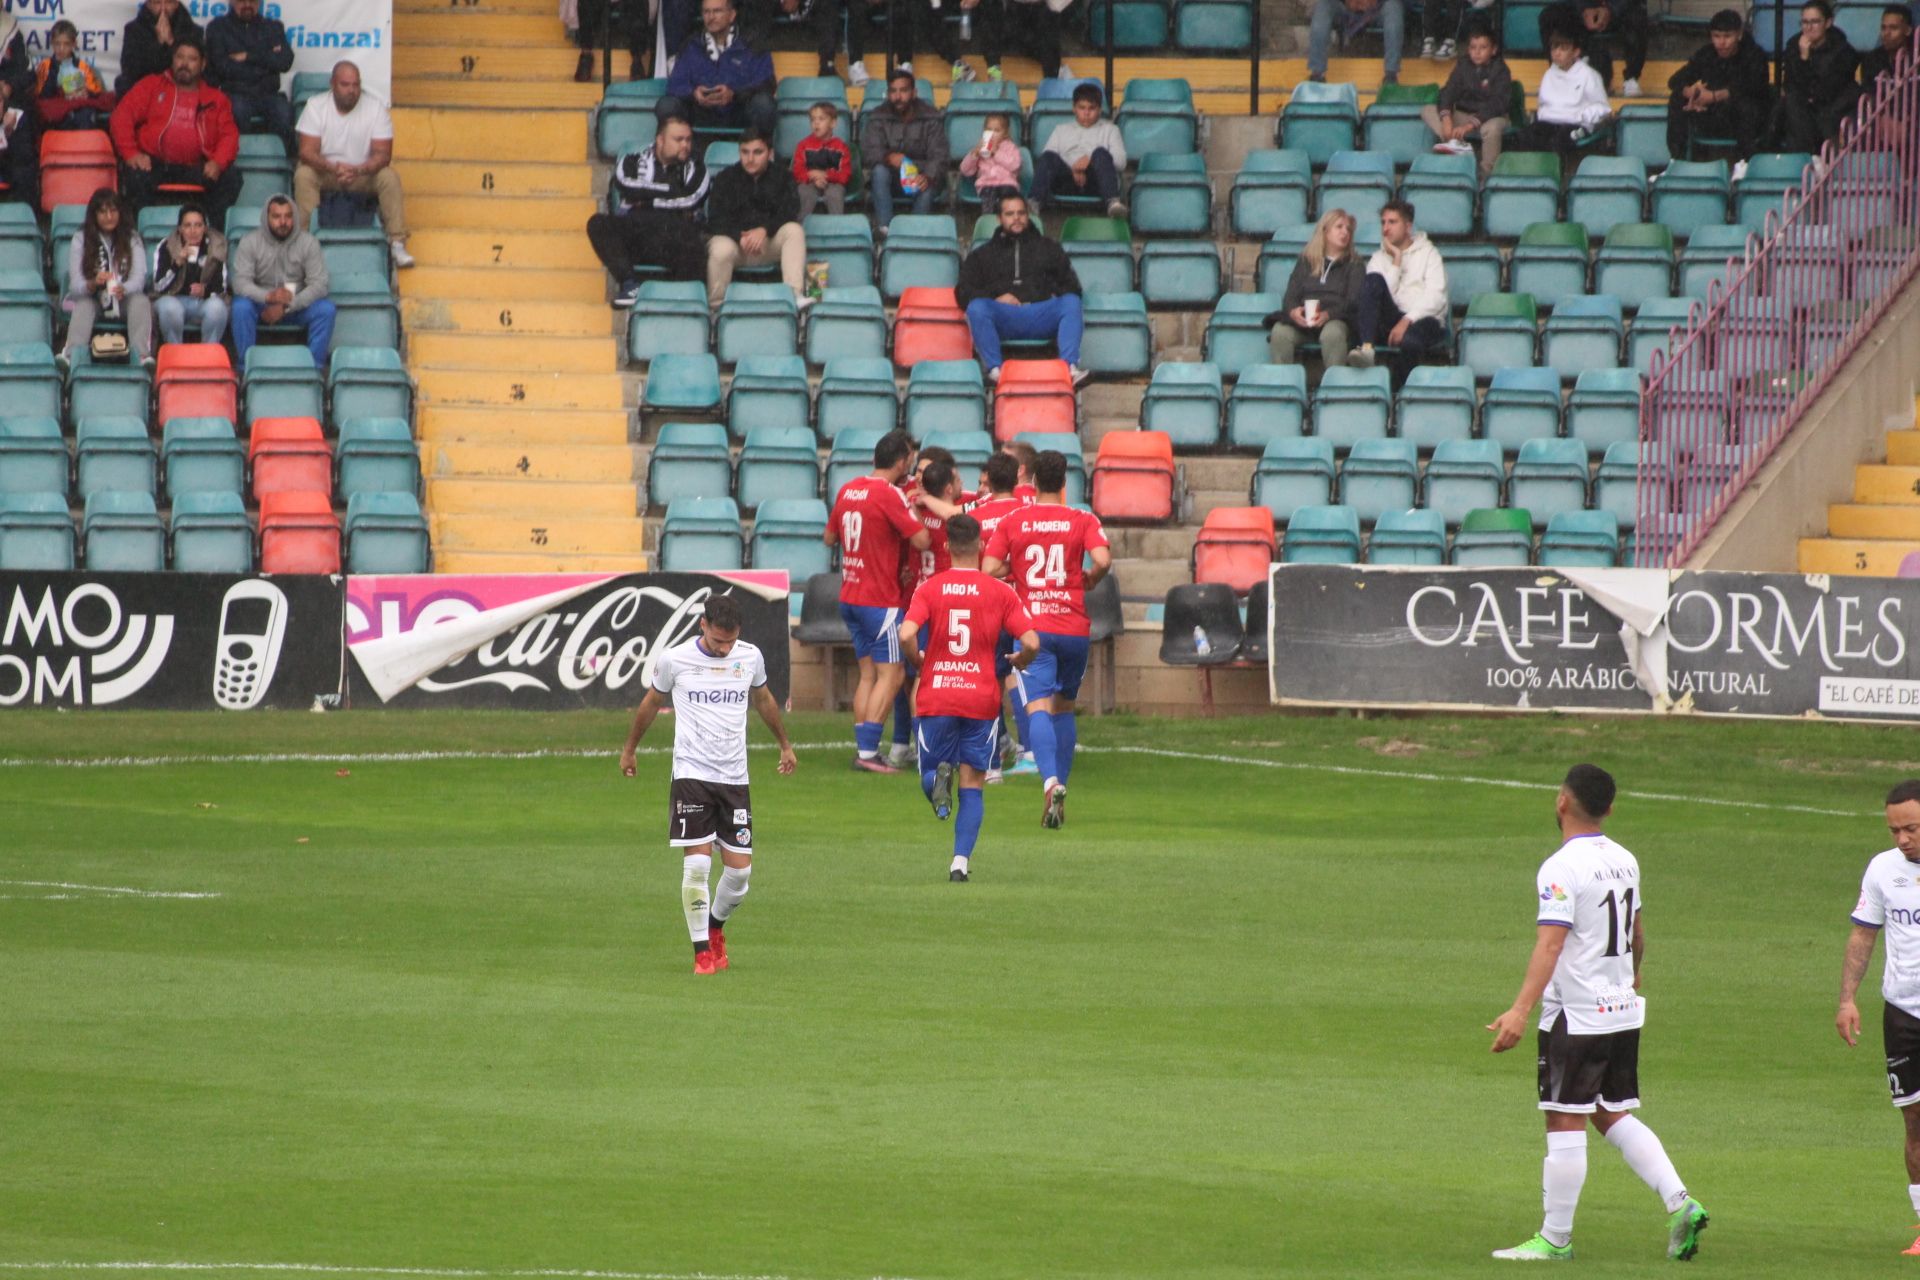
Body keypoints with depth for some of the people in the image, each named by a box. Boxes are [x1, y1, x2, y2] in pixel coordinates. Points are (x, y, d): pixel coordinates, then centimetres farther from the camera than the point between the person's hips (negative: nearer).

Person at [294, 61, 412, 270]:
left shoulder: (376, 108, -9)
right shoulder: (315, 106, -10)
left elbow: (382, 155, -14)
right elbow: (307, 151, -17)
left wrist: (358, 170, -35)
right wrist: (333, 168, -37)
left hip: (364, 174, 0)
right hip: (325, 172, 0)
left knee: (390, 177, -28)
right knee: (303, 175, -31)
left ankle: (397, 243, -27)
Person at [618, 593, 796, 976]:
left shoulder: (751, 657, 2)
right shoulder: (674, 660, -5)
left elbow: (763, 699, 23)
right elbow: (651, 703, 13)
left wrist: (785, 745, 34)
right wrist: (630, 749, 24)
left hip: (735, 778, 3)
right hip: (691, 774, -3)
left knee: (740, 869, 0)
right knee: (697, 864, -11)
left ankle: (716, 926, 28)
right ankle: (702, 950, 0)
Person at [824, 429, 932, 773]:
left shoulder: (848, 490, 9)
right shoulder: (890, 495, -15)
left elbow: (829, 537, 21)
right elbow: (922, 541, -17)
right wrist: (915, 509, -2)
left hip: (849, 597, 8)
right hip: (880, 599, -8)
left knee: (868, 673, 13)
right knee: (891, 674, -5)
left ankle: (862, 750, 10)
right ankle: (868, 751, -11)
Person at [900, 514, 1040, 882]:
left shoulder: (929, 589, -1)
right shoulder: (1000, 592, 0)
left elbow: (907, 635, -15)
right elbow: (1031, 643, -7)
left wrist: (919, 662, 5)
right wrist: (1019, 662, 15)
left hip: (936, 697, 0)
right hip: (981, 697, 0)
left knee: (929, 773, 15)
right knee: (973, 784, 8)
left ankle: (939, 778, -22)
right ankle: (961, 861, -3)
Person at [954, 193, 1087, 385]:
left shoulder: (1048, 248, 29)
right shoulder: (982, 254, 27)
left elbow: (1071, 284, 23)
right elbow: (963, 292, 16)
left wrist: (1057, 296, -1)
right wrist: (995, 298, -3)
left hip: (1042, 313, 1)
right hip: (1003, 315, -1)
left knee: (1071, 302, -30)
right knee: (977, 307, -34)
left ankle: (1070, 367, -43)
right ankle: (994, 370, -40)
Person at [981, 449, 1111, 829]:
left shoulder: (1012, 522, 2)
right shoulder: (1083, 520, 0)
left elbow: (989, 569, -5)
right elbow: (1102, 559, -15)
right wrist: (1090, 581, 6)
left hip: (1033, 627, -1)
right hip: (1074, 627, 1)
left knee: (1038, 707, -9)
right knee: (1065, 706, 18)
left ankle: (1050, 781, -33)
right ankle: (1060, 789, 15)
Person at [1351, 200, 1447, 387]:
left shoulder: (1428, 253, 10)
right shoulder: (1379, 258, 20)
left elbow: (1435, 298, -4)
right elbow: (1378, 292, 1)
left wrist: (1407, 321, -16)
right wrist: (1397, 260, 0)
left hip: (1423, 320, -3)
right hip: (1389, 321, 3)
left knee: (1409, 340, -40)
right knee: (1373, 280, -24)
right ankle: (1366, 348, -41)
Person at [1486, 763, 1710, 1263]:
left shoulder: (1561, 869, -16)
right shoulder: (1624, 861, 8)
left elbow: (1550, 944, -26)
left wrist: (1521, 1010, -33)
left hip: (1576, 1015, -8)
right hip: (1624, 1012, 8)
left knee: (1565, 1123, 0)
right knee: (1614, 1116, 16)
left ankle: (1555, 1238, 5)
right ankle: (1678, 1202, 3)